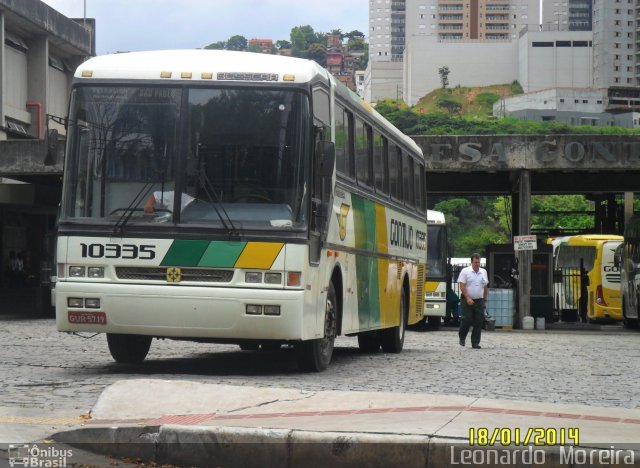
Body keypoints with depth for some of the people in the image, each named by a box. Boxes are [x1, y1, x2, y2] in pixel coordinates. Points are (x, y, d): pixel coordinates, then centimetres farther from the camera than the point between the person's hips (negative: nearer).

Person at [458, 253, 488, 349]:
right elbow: (462, 286, -9)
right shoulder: (465, 271, -4)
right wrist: (467, 298, -17)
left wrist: (484, 299, 15)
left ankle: (475, 343, 4)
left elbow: (486, 286, 18)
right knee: (467, 320, -7)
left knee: (479, 322, -1)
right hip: (467, 300, -4)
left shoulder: (483, 272, 10)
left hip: (479, 301, 4)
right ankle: (462, 337, 18)